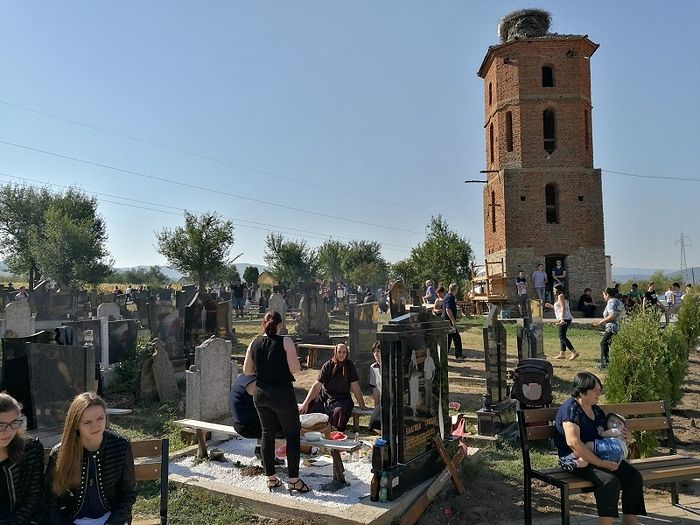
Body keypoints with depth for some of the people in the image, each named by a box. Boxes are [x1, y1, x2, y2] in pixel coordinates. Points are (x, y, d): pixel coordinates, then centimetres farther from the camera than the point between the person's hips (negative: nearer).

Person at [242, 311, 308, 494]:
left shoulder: (254, 343, 1)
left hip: (260, 393, 5)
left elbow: (246, 371, 7)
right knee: (293, 434, 7)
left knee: (267, 433, 15)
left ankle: (271, 478, 23)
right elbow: (295, 369, -15)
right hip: (282, 393, -5)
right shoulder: (286, 342, -12)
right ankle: (293, 480, 9)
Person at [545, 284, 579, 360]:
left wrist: (562, 318, -26)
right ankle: (562, 353, 16)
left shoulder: (560, 296, -8)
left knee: (562, 336, -13)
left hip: (565, 319, -11)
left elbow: (563, 308, -18)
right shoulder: (560, 296, 21)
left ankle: (574, 352, -17)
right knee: (562, 336, 13)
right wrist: (550, 306, 31)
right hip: (563, 319, 11)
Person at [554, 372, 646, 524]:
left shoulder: (597, 410, 15)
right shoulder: (571, 409, -14)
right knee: (610, 481, -31)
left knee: (634, 476, -11)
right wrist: (600, 463, -26)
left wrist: (624, 437, 8)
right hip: (577, 461, -8)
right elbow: (573, 442, -26)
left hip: (602, 457, 9)